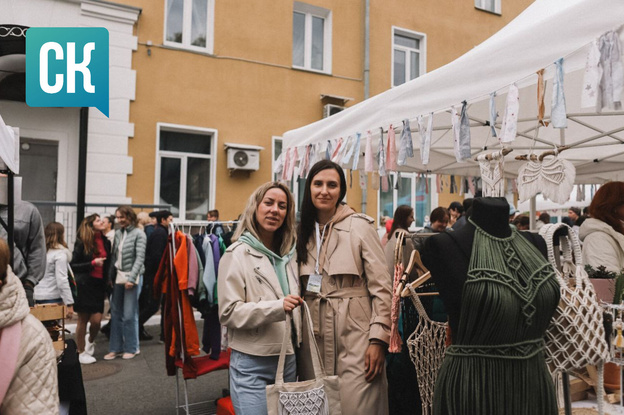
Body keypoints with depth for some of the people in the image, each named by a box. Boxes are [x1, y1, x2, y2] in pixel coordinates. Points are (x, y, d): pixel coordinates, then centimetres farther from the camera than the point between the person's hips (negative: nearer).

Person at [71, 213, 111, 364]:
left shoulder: (106, 242, 7)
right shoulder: (82, 243, -5)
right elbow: (73, 265, -6)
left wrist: (107, 284, 11)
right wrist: (92, 264, -16)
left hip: (99, 284, 3)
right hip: (84, 285, -3)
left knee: (96, 319, -3)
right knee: (83, 319, 6)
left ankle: (90, 340, 30)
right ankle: (81, 352, 22)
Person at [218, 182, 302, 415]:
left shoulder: (288, 254, 9)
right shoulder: (238, 254, -9)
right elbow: (228, 313, -15)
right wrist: (277, 307, -26)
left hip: (288, 362, 6)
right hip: (252, 366, -6)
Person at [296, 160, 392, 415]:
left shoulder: (360, 226, -6)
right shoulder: (303, 232, 9)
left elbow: (382, 288, -8)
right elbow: (301, 289, 13)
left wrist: (378, 339, -13)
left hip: (355, 336, -4)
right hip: (316, 336, 5)